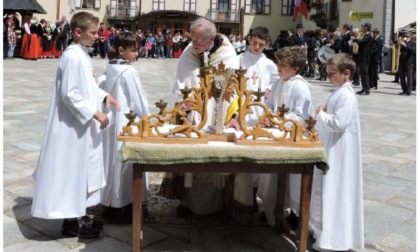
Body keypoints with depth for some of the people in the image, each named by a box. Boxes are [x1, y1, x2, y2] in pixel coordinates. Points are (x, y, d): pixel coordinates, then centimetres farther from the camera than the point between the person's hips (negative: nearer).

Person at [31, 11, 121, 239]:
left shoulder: (82, 55, 11)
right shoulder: (72, 57, -19)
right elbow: (70, 94, -23)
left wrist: (104, 96, 7)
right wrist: (95, 113, -21)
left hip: (84, 124, 10)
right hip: (74, 126, -10)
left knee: (81, 170, 16)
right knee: (72, 171, 0)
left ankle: (77, 215, 28)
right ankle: (70, 222, 12)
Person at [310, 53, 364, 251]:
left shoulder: (347, 95, -19)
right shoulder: (339, 92, 11)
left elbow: (338, 123, -28)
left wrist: (321, 115, -13)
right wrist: (322, 115, 1)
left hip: (338, 151, -10)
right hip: (330, 148, 10)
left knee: (334, 192, -4)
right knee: (325, 189, 18)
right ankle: (322, 228, 33)